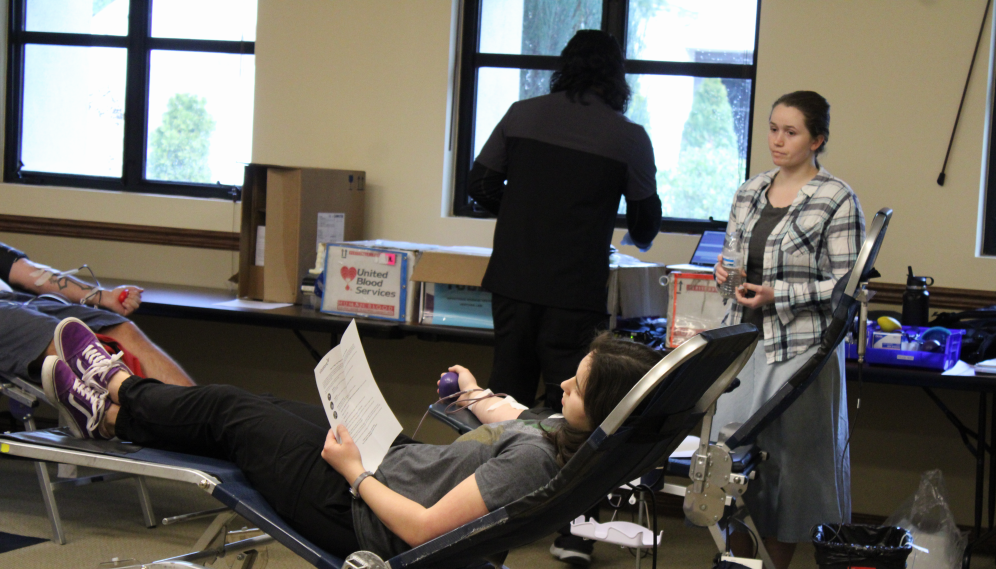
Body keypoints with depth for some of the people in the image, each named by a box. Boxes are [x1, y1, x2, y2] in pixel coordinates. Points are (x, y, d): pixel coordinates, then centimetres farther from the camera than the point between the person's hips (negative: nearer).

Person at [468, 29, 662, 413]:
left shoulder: (521, 114, 3)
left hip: (512, 279, 3)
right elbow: (646, 226, 6)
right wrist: (640, 238, 30)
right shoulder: (629, 137, -4)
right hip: (576, 291, -3)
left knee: (508, 392, 13)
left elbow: (480, 185, 7)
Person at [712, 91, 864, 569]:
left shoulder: (837, 200, -6)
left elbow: (846, 284, -9)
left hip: (799, 346, -5)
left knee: (788, 459, 1)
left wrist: (777, 295, -17)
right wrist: (725, 271, 0)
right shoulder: (749, 193, 12)